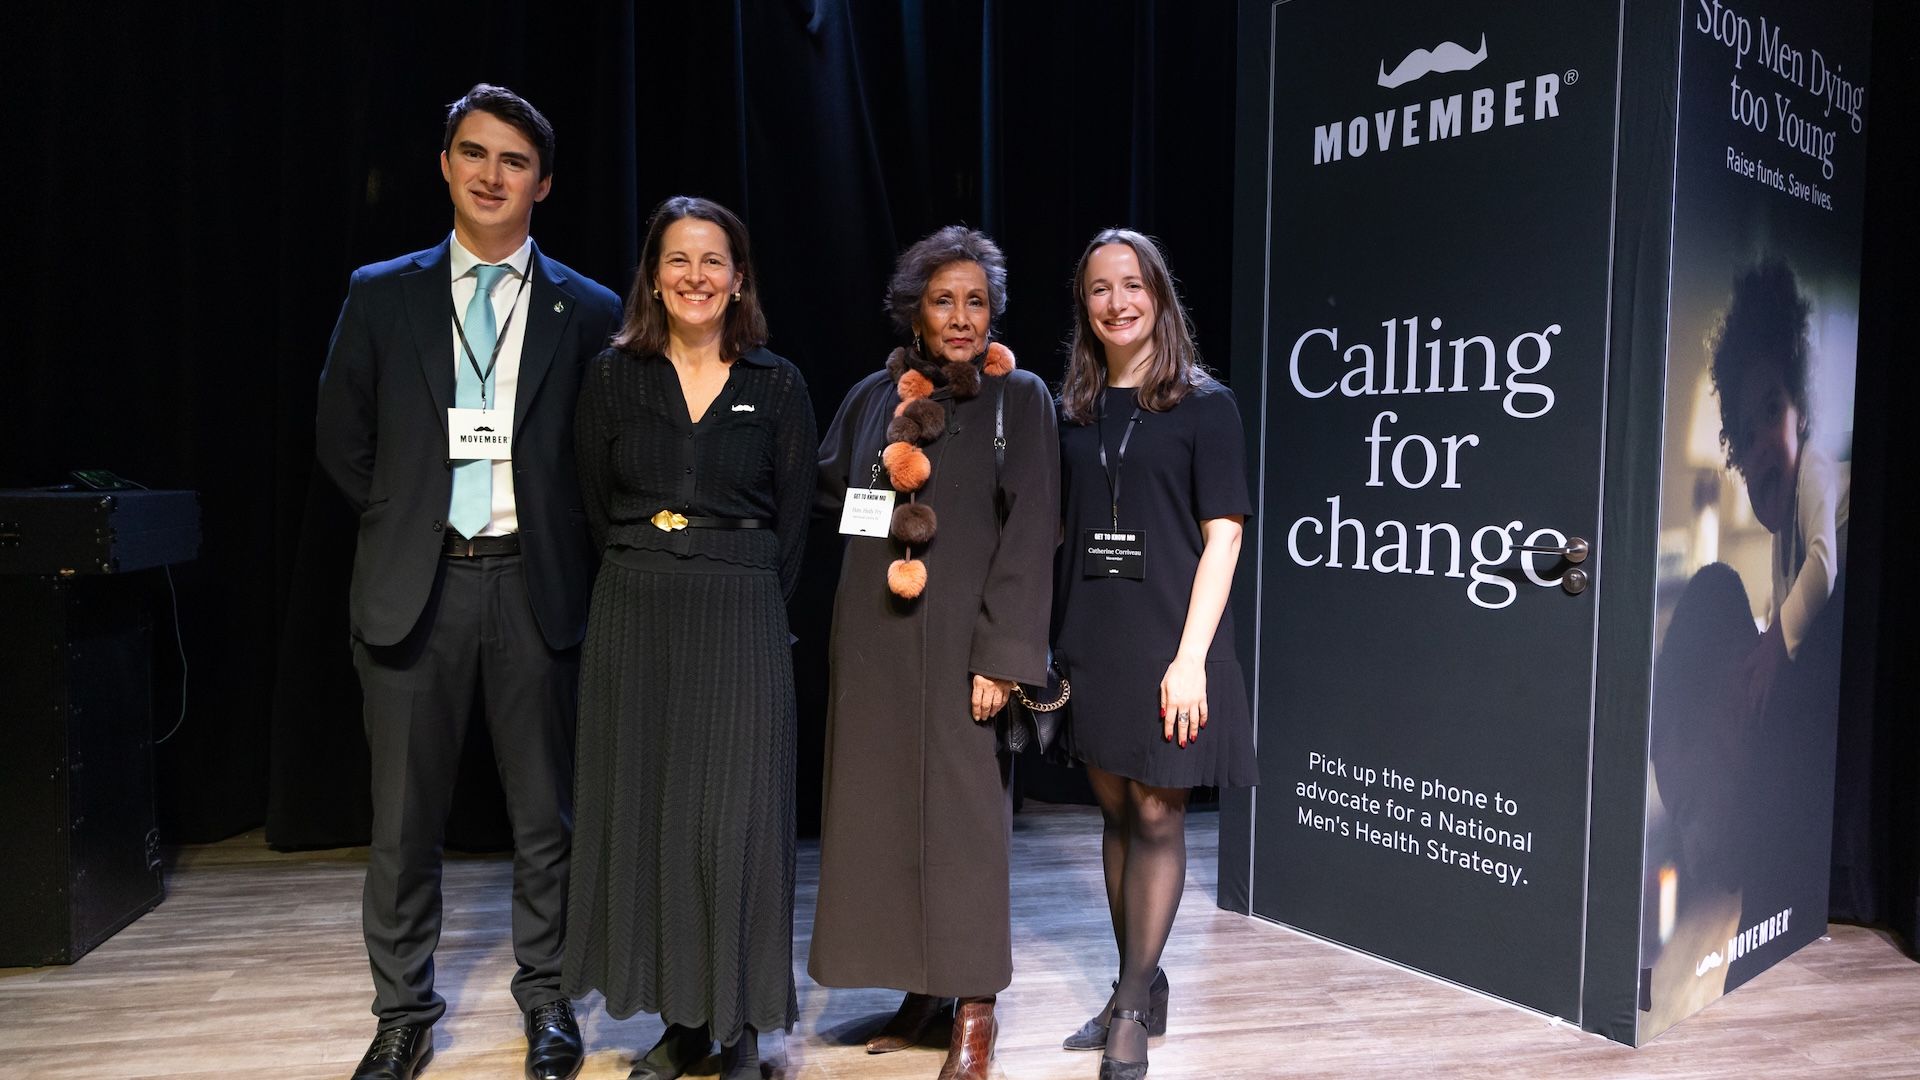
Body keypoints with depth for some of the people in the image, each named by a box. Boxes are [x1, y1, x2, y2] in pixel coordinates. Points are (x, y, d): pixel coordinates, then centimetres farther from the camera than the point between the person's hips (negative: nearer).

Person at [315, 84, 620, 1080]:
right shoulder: (381, 295, 7)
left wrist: (563, 538, 0)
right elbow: (341, 438, 12)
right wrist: (403, 517, 6)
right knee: (404, 818, 10)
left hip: (536, 586, -1)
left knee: (546, 813, 9)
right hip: (416, 585, 1)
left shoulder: (587, 312, 3)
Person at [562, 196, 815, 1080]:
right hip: (633, 623, 2)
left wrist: (744, 602, 0)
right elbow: (595, 510, 8)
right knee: (644, 812, 6)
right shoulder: (613, 377, 6)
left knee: (735, 821, -1)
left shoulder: (776, 384, 3)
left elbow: (793, 524, 4)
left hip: (741, 620, -2)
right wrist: (648, 578, 4)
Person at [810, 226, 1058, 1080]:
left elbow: (1030, 531, -8)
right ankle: (920, 986, 22)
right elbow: (827, 495, 19)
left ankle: (974, 1006, 14)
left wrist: (1003, 654, -14)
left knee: (964, 808, 1)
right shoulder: (873, 397, 10)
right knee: (884, 807, 7)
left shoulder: (1020, 398, -1)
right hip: (874, 634, 4)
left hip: (961, 634, -4)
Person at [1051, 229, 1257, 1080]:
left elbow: (1222, 534, -7)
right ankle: (1140, 988, 27)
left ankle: (1133, 1007, 13)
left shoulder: (1204, 403, -2)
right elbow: (1060, 531, 10)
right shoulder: (1071, 411, 9)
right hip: (1090, 642, 4)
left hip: (1168, 642, -4)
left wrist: (1190, 655, -15)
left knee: (1157, 816, 1)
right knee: (1115, 811, 12)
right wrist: (1052, 641, 2)